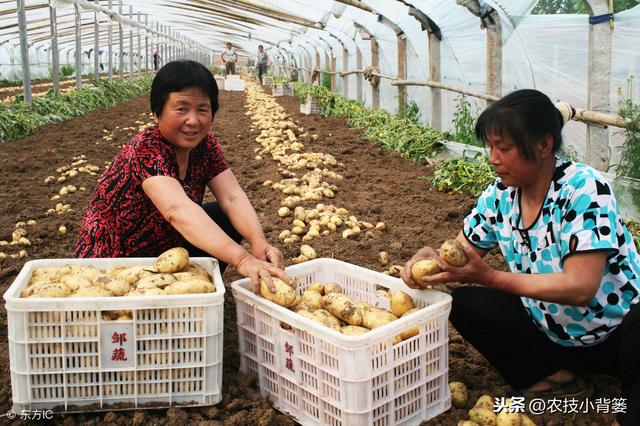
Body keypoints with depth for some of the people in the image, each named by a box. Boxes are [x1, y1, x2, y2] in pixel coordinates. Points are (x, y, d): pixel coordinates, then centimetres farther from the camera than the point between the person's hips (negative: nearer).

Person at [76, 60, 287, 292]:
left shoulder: (204, 145, -5)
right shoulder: (146, 150, -27)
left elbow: (233, 198, -16)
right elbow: (177, 209, -44)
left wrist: (258, 242, -37)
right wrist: (242, 259, -55)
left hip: (165, 250, 8)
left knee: (230, 219, -8)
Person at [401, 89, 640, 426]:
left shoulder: (584, 189, -23)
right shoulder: (499, 196, -5)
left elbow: (579, 288, -29)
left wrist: (490, 277, -31)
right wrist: (433, 257, -20)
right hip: (551, 332, 7)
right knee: (463, 303, -11)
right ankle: (555, 377, 0)